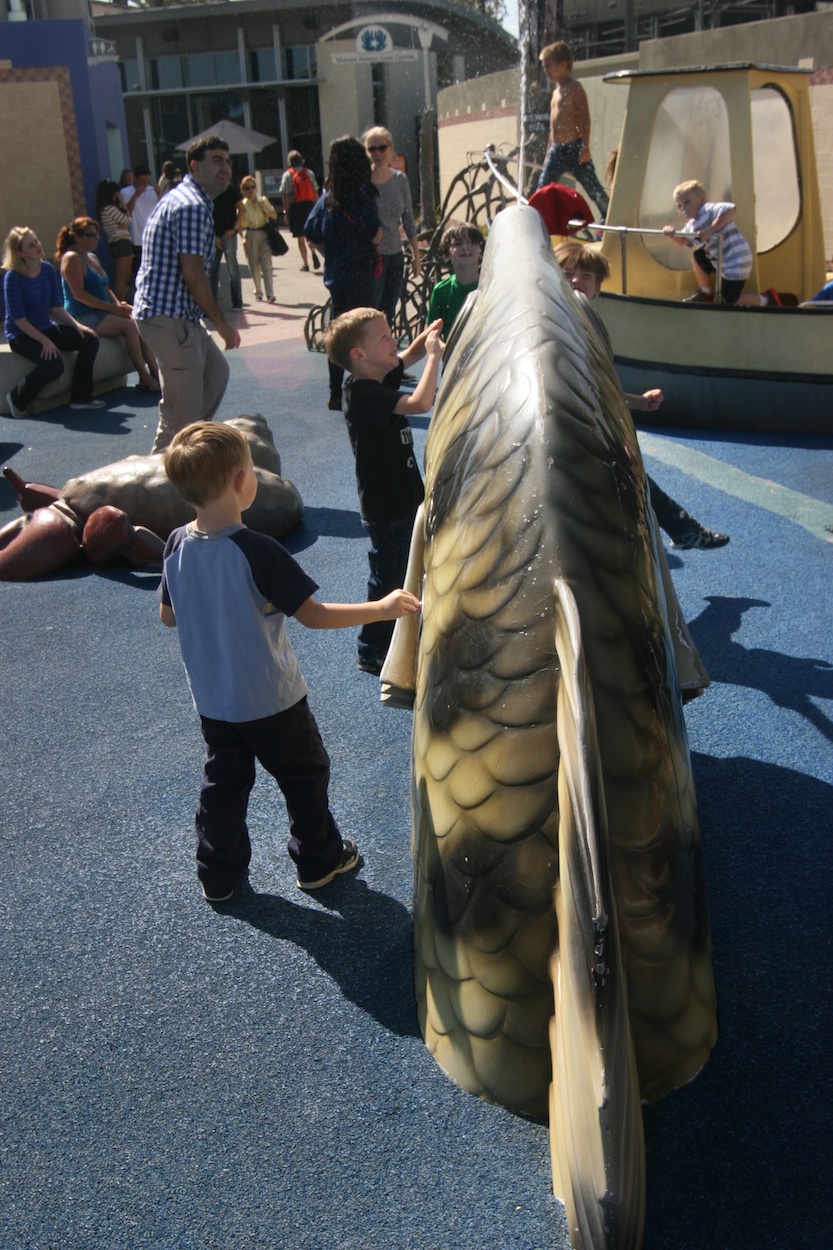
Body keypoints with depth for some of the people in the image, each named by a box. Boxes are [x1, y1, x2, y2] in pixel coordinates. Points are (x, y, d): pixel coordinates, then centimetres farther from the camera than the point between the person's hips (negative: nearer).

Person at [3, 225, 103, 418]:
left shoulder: (47, 269, 2)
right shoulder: (13, 277, -16)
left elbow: (56, 308, 7)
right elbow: (19, 319, -18)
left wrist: (76, 325, -8)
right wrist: (45, 341, -25)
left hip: (47, 328, 7)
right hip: (21, 335, -7)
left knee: (90, 341, -8)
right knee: (54, 364, -31)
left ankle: (80, 397, 2)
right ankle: (17, 399, -7)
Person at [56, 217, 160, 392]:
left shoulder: (93, 257, 20)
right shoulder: (72, 258, -9)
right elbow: (79, 294, -18)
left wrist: (118, 304, 3)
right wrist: (111, 307, -20)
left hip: (100, 313, 9)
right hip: (82, 317, -9)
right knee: (129, 325, -26)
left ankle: (155, 373, -20)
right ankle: (144, 378, -24)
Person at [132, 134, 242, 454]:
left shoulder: (181, 197, 20)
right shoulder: (193, 205, -14)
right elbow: (192, 272, -21)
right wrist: (221, 322, -13)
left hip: (175, 313, 11)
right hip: (169, 317, -11)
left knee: (216, 371, 23)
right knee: (183, 409, -6)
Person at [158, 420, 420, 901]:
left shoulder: (177, 547, -9)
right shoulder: (257, 551, -27)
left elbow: (168, 615, 4)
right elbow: (313, 614, -23)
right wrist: (381, 608, -18)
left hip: (212, 701, 5)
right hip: (272, 700, -5)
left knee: (224, 784, 20)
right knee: (305, 776, 16)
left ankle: (218, 875, 31)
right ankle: (319, 860, 32)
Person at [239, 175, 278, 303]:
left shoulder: (263, 200, 6)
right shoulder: (242, 204, 0)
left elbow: (274, 216, 11)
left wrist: (266, 209, -6)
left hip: (264, 234, 0)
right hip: (250, 235, 0)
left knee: (266, 264, -10)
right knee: (254, 265, 8)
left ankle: (270, 294, -17)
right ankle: (258, 291, 23)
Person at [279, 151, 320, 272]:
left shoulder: (288, 175, -4)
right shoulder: (309, 173, 5)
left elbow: (286, 195, -8)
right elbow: (315, 192, 4)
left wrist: (286, 211, -3)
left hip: (295, 207, -2)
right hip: (309, 205, 2)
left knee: (300, 238, 5)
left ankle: (305, 264, 5)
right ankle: (313, 252, -14)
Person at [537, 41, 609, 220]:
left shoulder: (575, 88, -7)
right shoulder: (557, 90, 18)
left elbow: (585, 119, -14)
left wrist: (585, 147, -22)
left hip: (574, 148, -8)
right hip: (556, 150, 8)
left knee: (592, 186, -4)